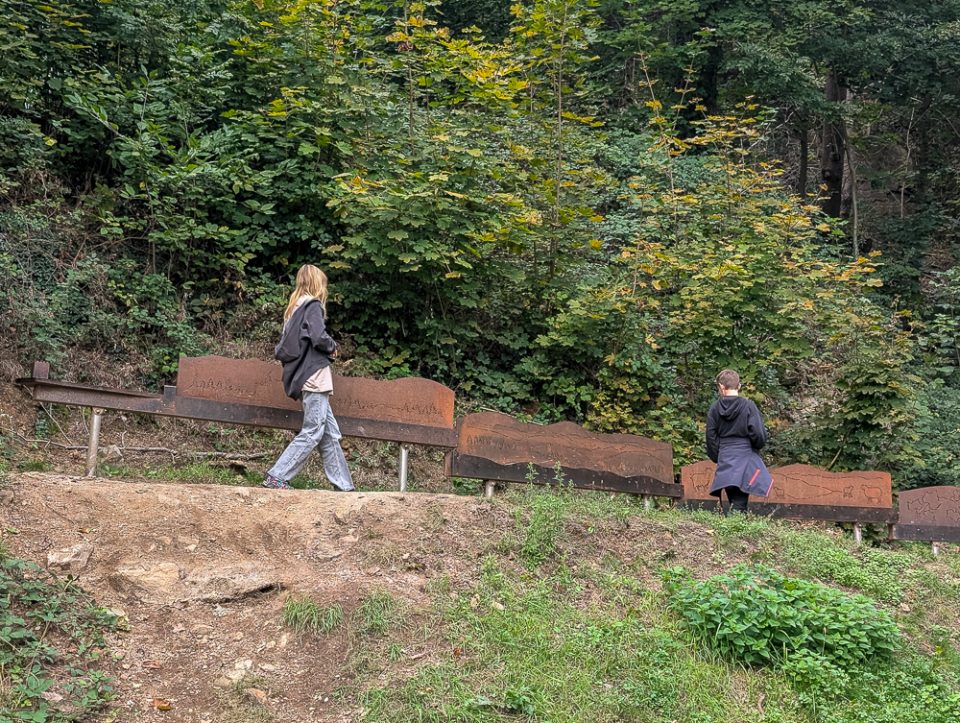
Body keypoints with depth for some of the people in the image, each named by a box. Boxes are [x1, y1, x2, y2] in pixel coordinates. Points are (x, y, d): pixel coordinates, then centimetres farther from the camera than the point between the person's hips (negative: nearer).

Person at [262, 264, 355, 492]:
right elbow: (319, 337, -21)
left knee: (330, 434, 8)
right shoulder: (312, 305, -6)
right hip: (315, 376, -9)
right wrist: (332, 347, -2)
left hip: (302, 378, 9)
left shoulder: (293, 309, 18)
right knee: (312, 433, -7)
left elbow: (281, 350, 18)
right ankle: (276, 477, -7)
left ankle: (343, 486, 8)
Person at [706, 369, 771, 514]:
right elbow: (758, 433, -10)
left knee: (733, 501, 15)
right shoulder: (748, 406, -8)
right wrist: (757, 446, 12)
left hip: (724, 458, 4)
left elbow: (711, 437, 5)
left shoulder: (715, 409, 2)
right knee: (740, 502, -6)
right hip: (745, 458, -4)